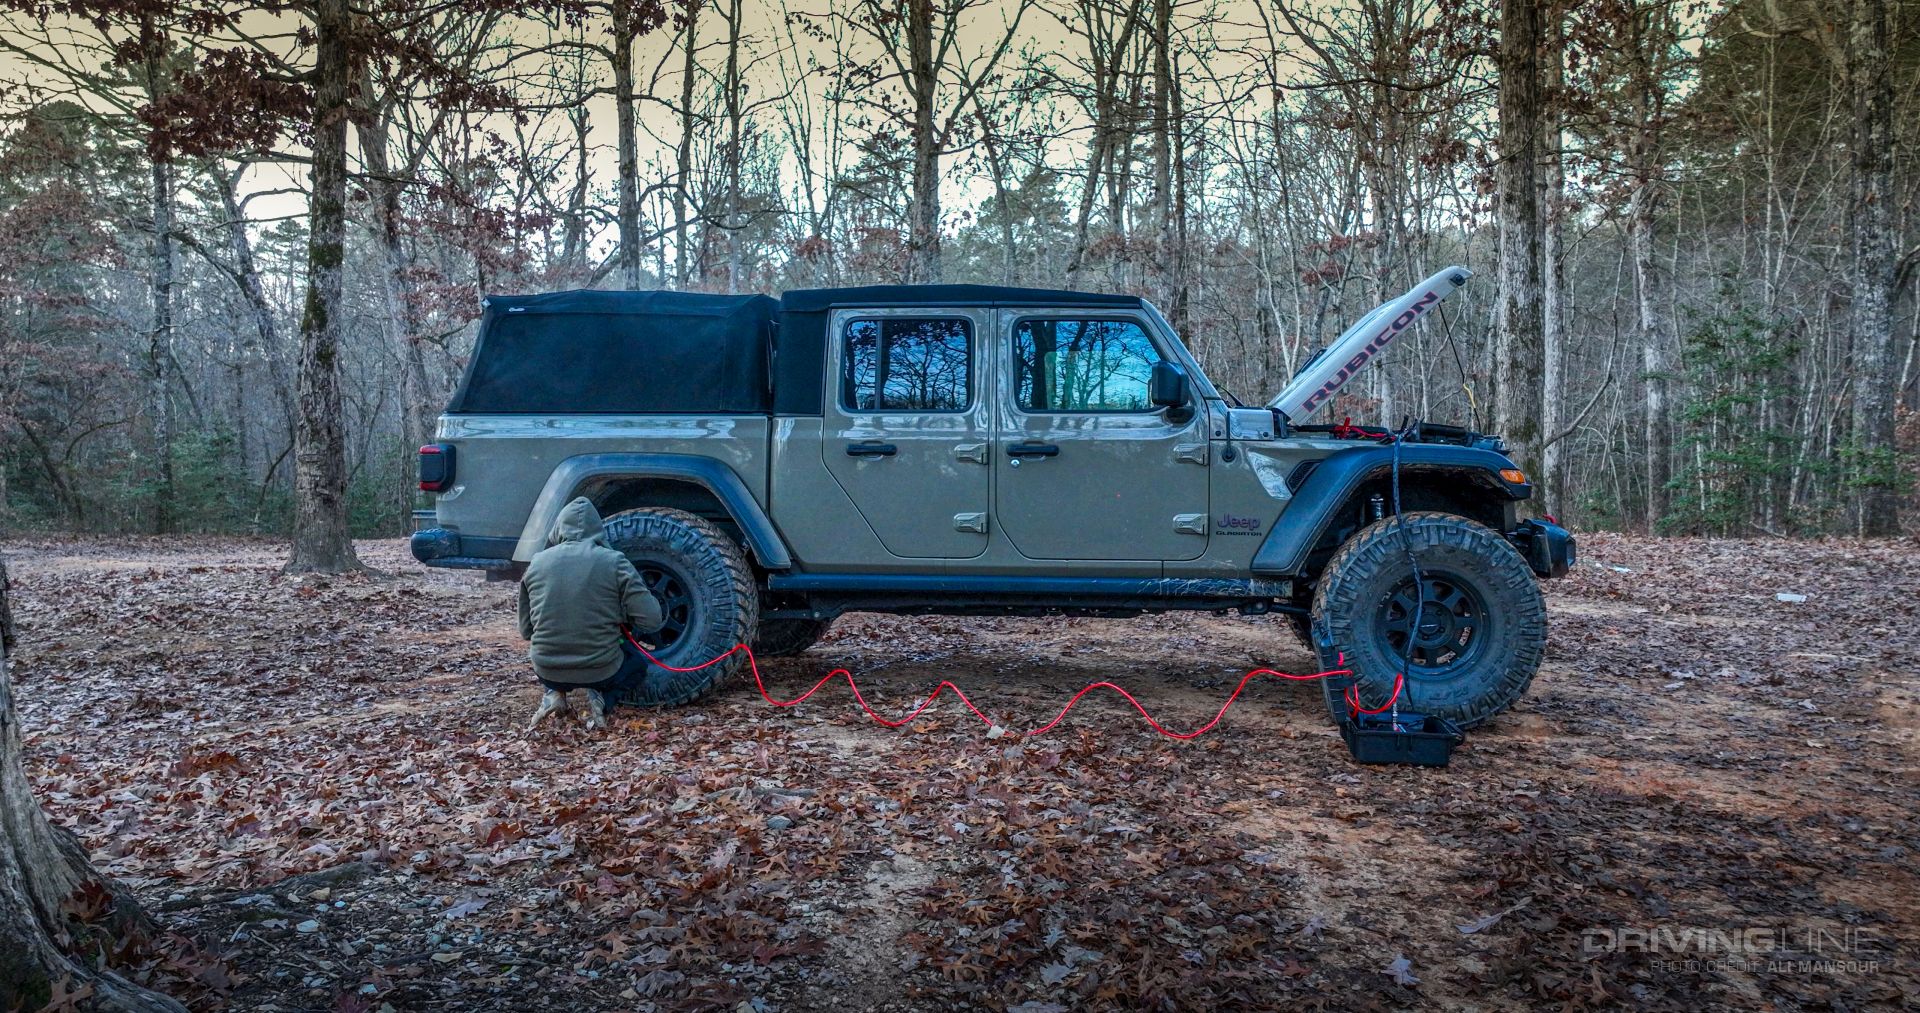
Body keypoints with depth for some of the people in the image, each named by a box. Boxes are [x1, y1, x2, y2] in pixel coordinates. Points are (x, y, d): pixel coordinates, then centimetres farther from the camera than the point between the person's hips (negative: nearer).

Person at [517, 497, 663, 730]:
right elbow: (651, 620, -11)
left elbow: (526, 631, 8)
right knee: (638, 661, 31)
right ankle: (601, 698, 2)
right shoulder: (613, 561, -9)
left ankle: (554, 694, 9)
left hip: (547, 672, 3)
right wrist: (620, 616, 9)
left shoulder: (537, 562, 0)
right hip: (600, 672, -2)